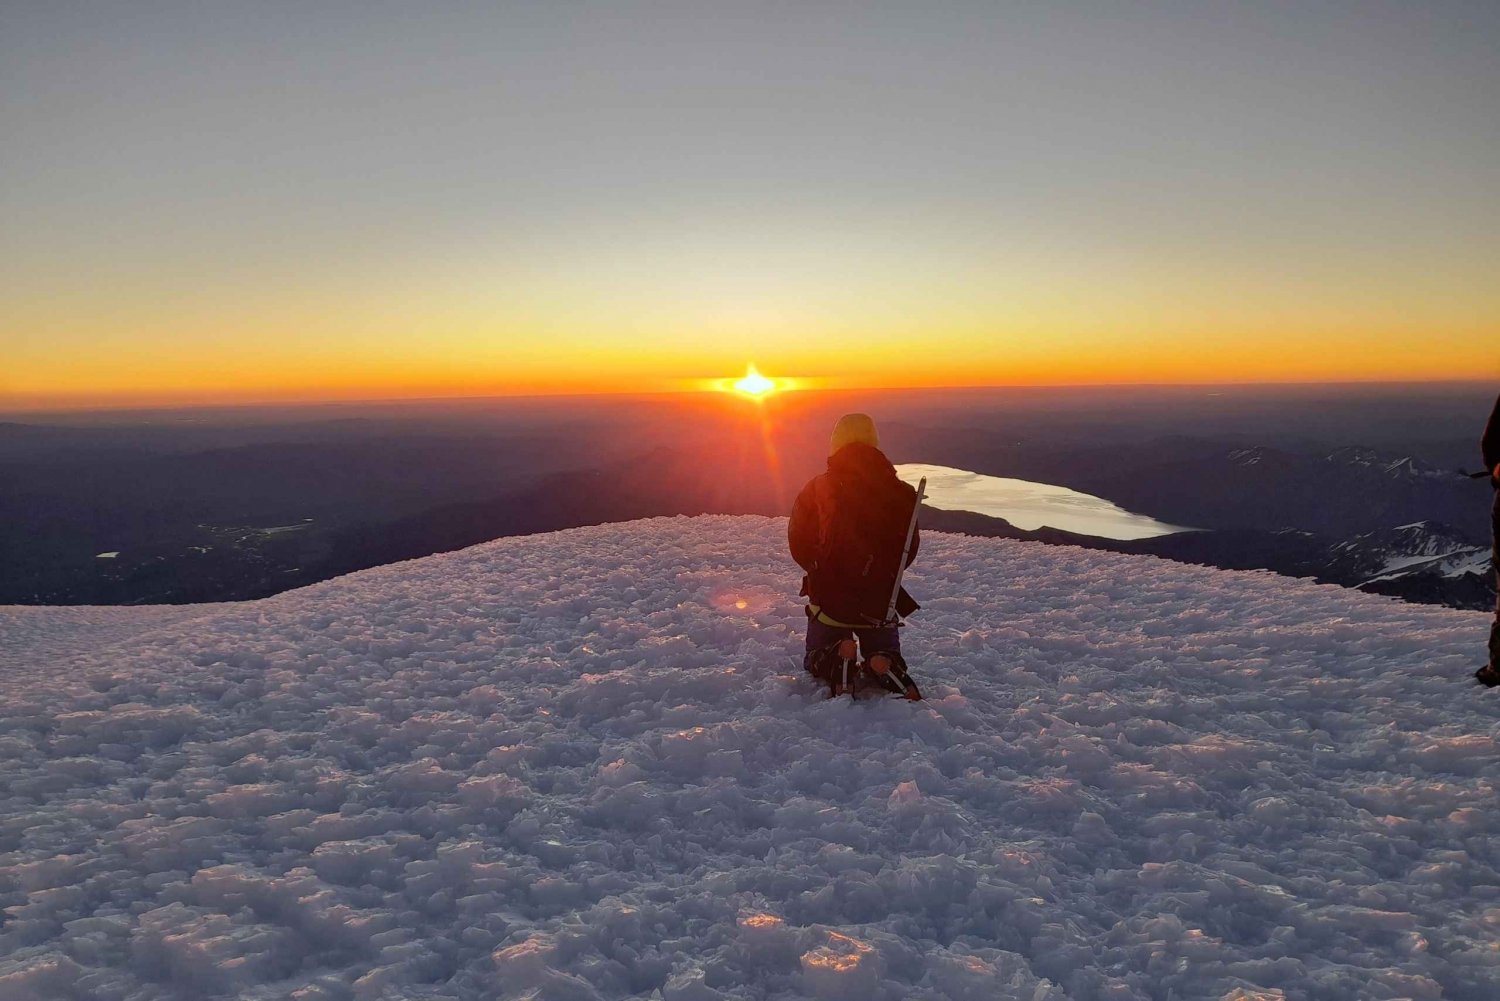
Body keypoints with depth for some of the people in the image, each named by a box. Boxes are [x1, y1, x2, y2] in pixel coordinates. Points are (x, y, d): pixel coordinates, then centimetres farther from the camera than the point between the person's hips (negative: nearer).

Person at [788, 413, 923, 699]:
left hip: (828, 597, 0)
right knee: (886, 656, 22)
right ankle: (885, 668, -17)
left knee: (817, 659, 21)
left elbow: (799, 545, 3)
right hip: (881, 600, 0)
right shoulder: (899, 493, -6)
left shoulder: (815, 489, -7)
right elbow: (908, 550, 4)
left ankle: (836, 661, -16)